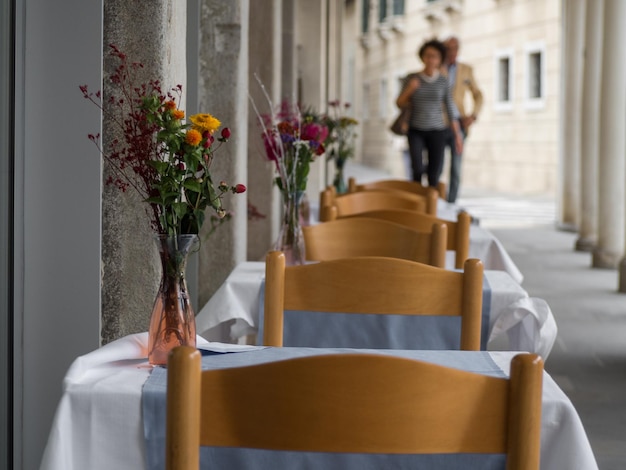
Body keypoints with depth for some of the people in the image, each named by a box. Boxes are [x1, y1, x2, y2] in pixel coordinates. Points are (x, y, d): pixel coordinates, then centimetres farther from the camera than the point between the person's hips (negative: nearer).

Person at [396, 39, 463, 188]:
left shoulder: (443, 81, -3)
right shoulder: (412, 78, -2)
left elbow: (450, 109, 1)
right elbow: (400, 103, 2)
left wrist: (458, 136, -3)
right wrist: (409, 89, -18)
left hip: (437, 132, 0)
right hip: (416, 131, 0)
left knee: (434, 176, -4)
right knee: (418, 170, -20)